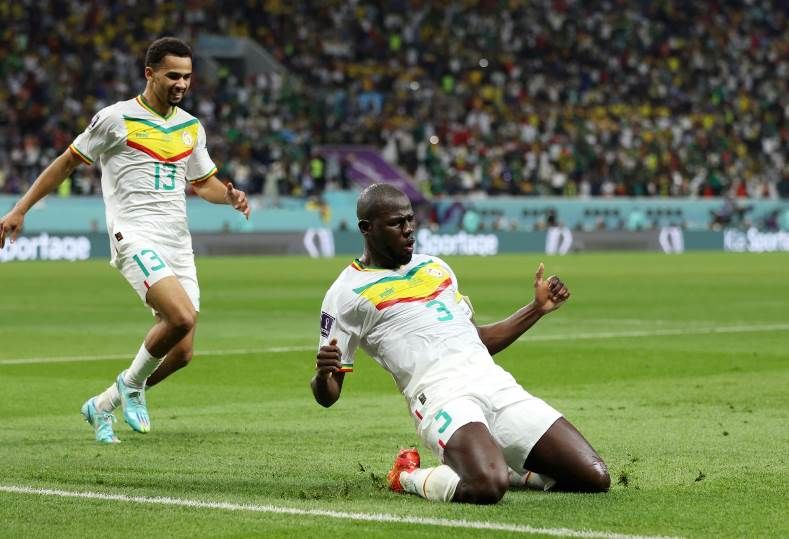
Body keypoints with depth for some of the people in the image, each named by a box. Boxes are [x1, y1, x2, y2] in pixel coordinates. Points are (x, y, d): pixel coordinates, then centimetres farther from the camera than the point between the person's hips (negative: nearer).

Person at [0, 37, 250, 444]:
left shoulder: (191, 128, 15)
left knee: (181, 353, -1)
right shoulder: (116, 119, -2)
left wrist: (231, 195, 4)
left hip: (177, 243, 7)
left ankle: (102, 406, 20)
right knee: (182, 317, -29)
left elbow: (204, 182, 27)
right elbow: (67, 162, 6)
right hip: (135, 237, -6)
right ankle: (132, 383, -1)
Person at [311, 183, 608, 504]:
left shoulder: (435, 266, 25)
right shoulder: (349, 293, 4)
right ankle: (409, 477, -4)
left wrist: (538, 308, 25)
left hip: (497, 384, 6)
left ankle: (498, 465, 16)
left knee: (594, 477, -5)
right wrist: (323, 373, -21)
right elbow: (327, 396, 2)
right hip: (441, 397, -6)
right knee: (487, 489, -36)